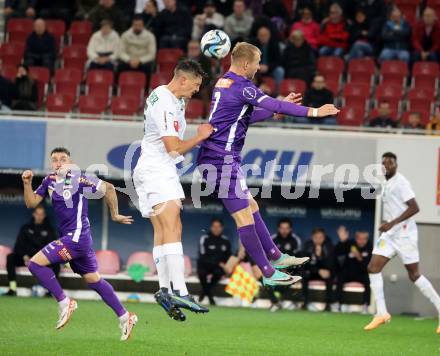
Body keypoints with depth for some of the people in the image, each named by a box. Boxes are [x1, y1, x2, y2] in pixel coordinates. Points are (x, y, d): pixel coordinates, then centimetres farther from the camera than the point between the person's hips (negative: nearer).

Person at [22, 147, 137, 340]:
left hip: (77, 236, -8)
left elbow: (108, 188, -7)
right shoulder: (50, 181, 8)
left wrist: (115, 215, 2)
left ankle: (64, 303, -6)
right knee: (93, 280, 15)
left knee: (36, 263, -15)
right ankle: (124, 317, 23)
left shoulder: (78, 179, -14)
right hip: (68, 237, 8)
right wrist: (27, 183, -8)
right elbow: (31, 203, 9)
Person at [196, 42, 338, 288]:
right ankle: (269, 273, -4)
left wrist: (277, 109, 26)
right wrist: (312, 112, -13)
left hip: (217, 158, 10)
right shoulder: (241, 86, -15)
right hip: (222, 159, -10)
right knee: (244, 217, -6)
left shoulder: (225, 83, 15)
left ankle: (275, 256, 25)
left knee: (251, 207, 18)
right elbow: (274, 105, -18)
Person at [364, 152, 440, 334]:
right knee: (373, 268, -6)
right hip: (389, 234, 8)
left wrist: (392, 223, -23)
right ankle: (381, 313, -6)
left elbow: (414, 208, -20)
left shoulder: (400, 182, -13)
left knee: (414, 275, -4)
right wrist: (386, 223, 14)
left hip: (404, 234, -8)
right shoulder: (387, 184, 14)